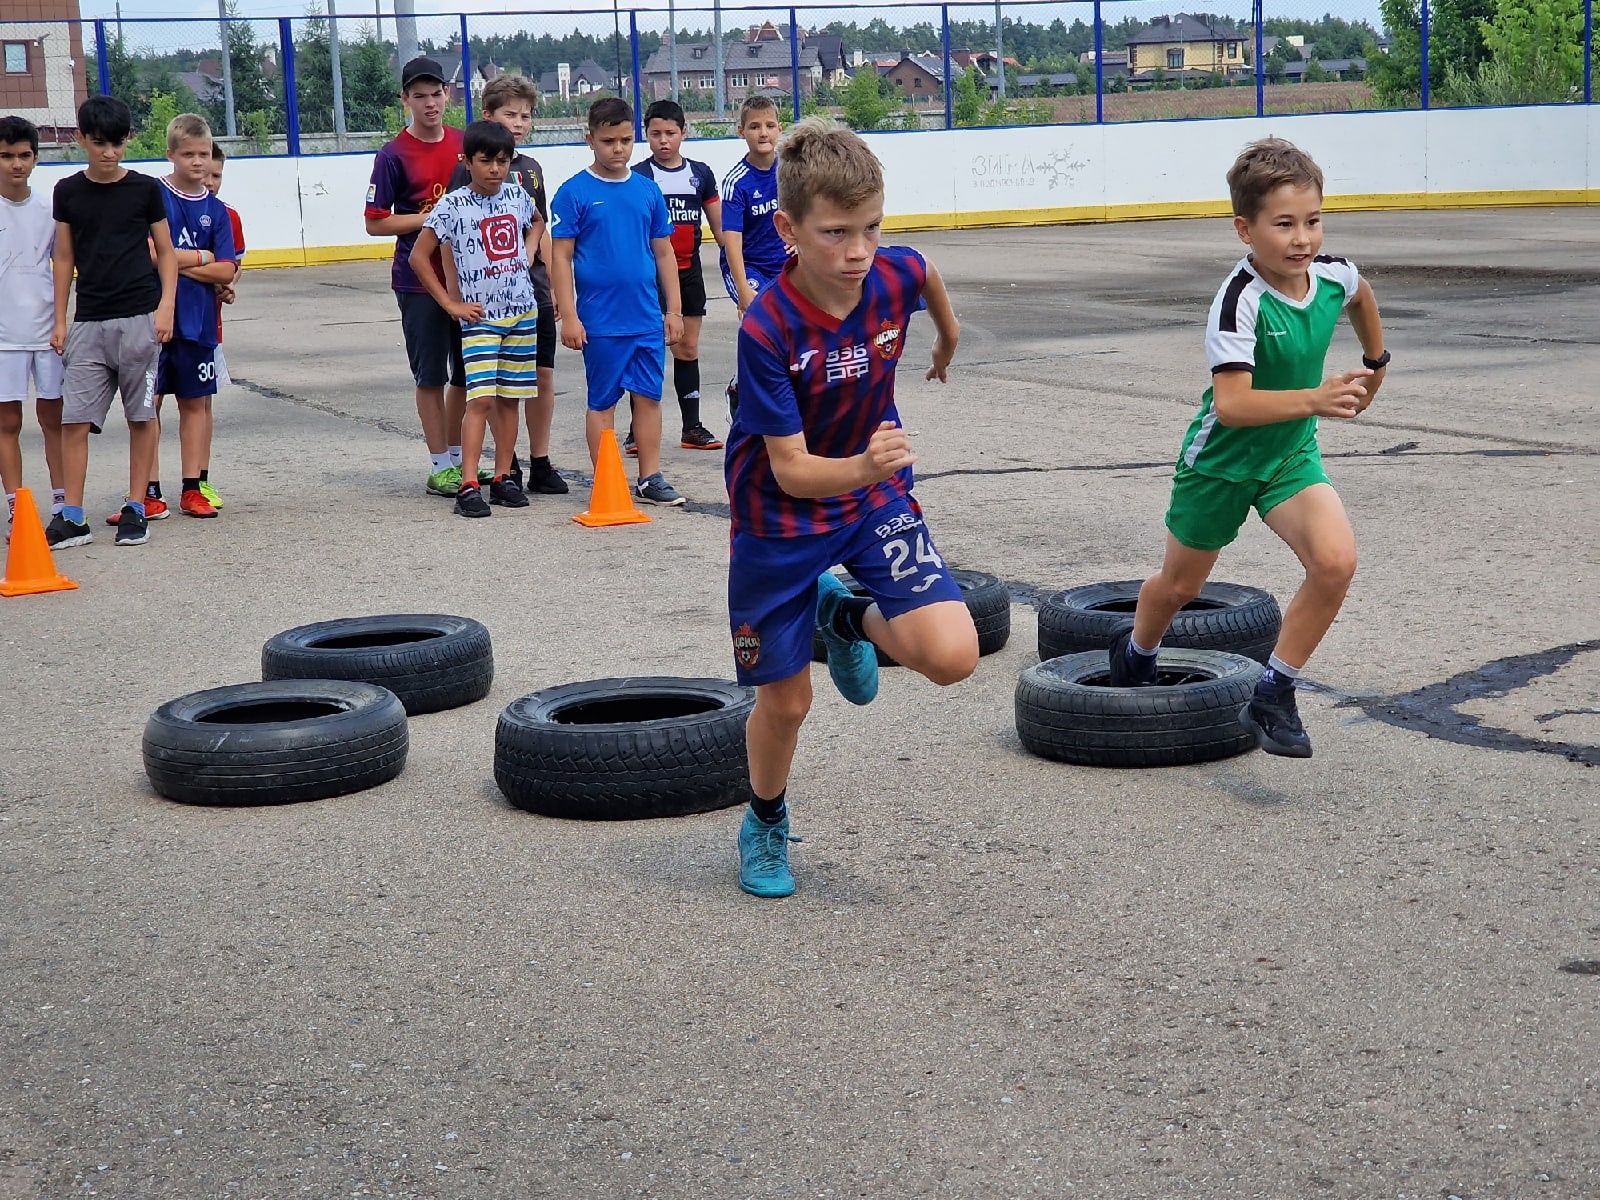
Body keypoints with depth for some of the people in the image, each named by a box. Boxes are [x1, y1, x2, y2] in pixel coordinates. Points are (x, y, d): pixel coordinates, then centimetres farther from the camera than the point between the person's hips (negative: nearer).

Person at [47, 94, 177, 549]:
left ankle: (135, 510, 12)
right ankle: (72, 517, 0)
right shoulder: (68, 192, 7)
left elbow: (166, 252, 6)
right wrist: (60, 320, 9)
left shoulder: (145, 189, 1)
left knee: (142, 415, 3)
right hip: (88, 321, 2)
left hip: (140, 319, -2)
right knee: (74, 418, -3)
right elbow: (64, 258, 12)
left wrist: (166, 306, -6)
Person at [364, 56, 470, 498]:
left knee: (467, 373, 11)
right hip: (419, 281, -5)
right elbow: (376, 223, -8)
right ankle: (439, 465, 10)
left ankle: (459, 458, 24)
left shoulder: (465, 144, 7)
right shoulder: (394, 155, -7)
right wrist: (432, 217, -15)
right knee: (430, 375, 2)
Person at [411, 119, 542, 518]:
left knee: (510, 398, 8)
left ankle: (503, 478, 17)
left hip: (522, 311, 5)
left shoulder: (518, 196, 4)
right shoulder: (453, 206, -10)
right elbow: (418, 257, -6)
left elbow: (536, 224, 28)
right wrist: (451, 304, -6)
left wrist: (527, 255, 9)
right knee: (481, 399, -13)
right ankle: (468, 487, -13)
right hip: (479, 316, -5)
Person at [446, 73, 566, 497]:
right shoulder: (470, 168, -6)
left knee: (543, 375, 5)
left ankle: (540, 464, 13)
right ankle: (507, 466, 10)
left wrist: (554, 284, 16)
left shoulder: (531, 168, 12)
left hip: (534, 289, 5)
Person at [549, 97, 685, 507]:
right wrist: (569, 316, -11)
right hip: (600, 320, -4)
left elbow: (664, 252, 13)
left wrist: (674, 309, 10)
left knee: (649, 396, 7)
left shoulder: (647, 190, 8)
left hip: (648, 319, 4)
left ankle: (650, 478, 16)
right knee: (602, 401, 5)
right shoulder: (574, 192, -4)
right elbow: (561, 257, -6)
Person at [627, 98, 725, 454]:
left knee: (688, 348, 9)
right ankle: (638, 432, 0)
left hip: (689, 271, 4)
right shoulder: (637, 176, -4)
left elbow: (718, 224, 13)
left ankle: (692, 427, 16)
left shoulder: (700, 174, 7)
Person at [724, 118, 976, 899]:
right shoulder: (767, 330, -29)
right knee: (786, 701, 8)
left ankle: (848, 616, 15)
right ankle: (765, 825, 39)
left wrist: (948, 337, 30)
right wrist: (862, 467, -47)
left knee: (952, 657, -18)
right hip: (780, 519, -3)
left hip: (874, 498, 3)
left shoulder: (896, 275, -17)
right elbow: (790, 470, -27)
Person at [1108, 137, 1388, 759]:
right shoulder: (1240, 300, -31)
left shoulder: (1334, 275, -13)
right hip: (1221, 459, -4)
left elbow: (1359, 294, 15)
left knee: (1336, 561, -21)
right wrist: (1314, 399, -51)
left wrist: (1375, 363, 25)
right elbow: (1232, 405, -41)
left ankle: (1272, 698, -6)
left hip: (1292, 453, 4)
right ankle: (1136, 656, 52)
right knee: (1180, 585, 17)